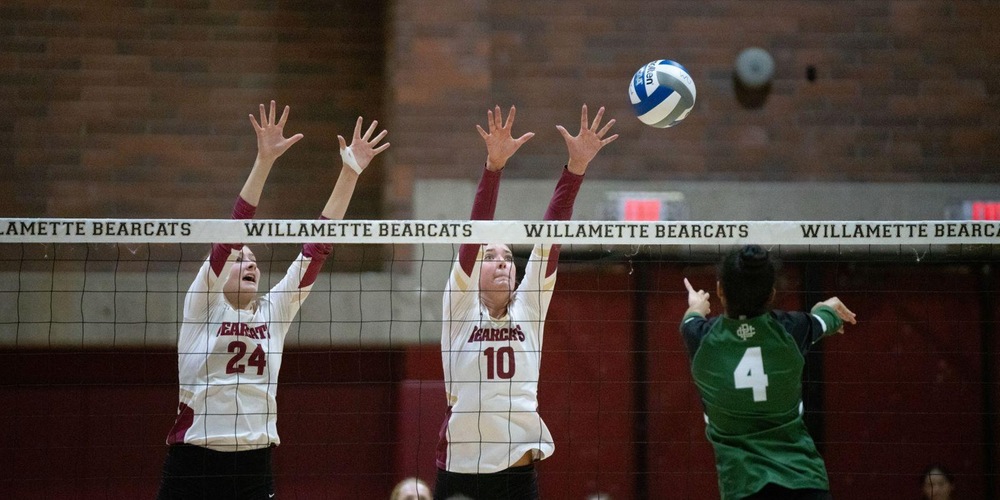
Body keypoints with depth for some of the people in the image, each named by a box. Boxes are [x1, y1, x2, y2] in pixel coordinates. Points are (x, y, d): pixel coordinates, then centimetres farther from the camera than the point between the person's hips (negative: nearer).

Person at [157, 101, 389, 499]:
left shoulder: (275, 310, 11)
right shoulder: (204, 305, 1)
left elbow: (317, 246, 5)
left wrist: (350, 172, -1)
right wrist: (264, 161, -21)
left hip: (255, 466, 4)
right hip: (192, 464, -3)